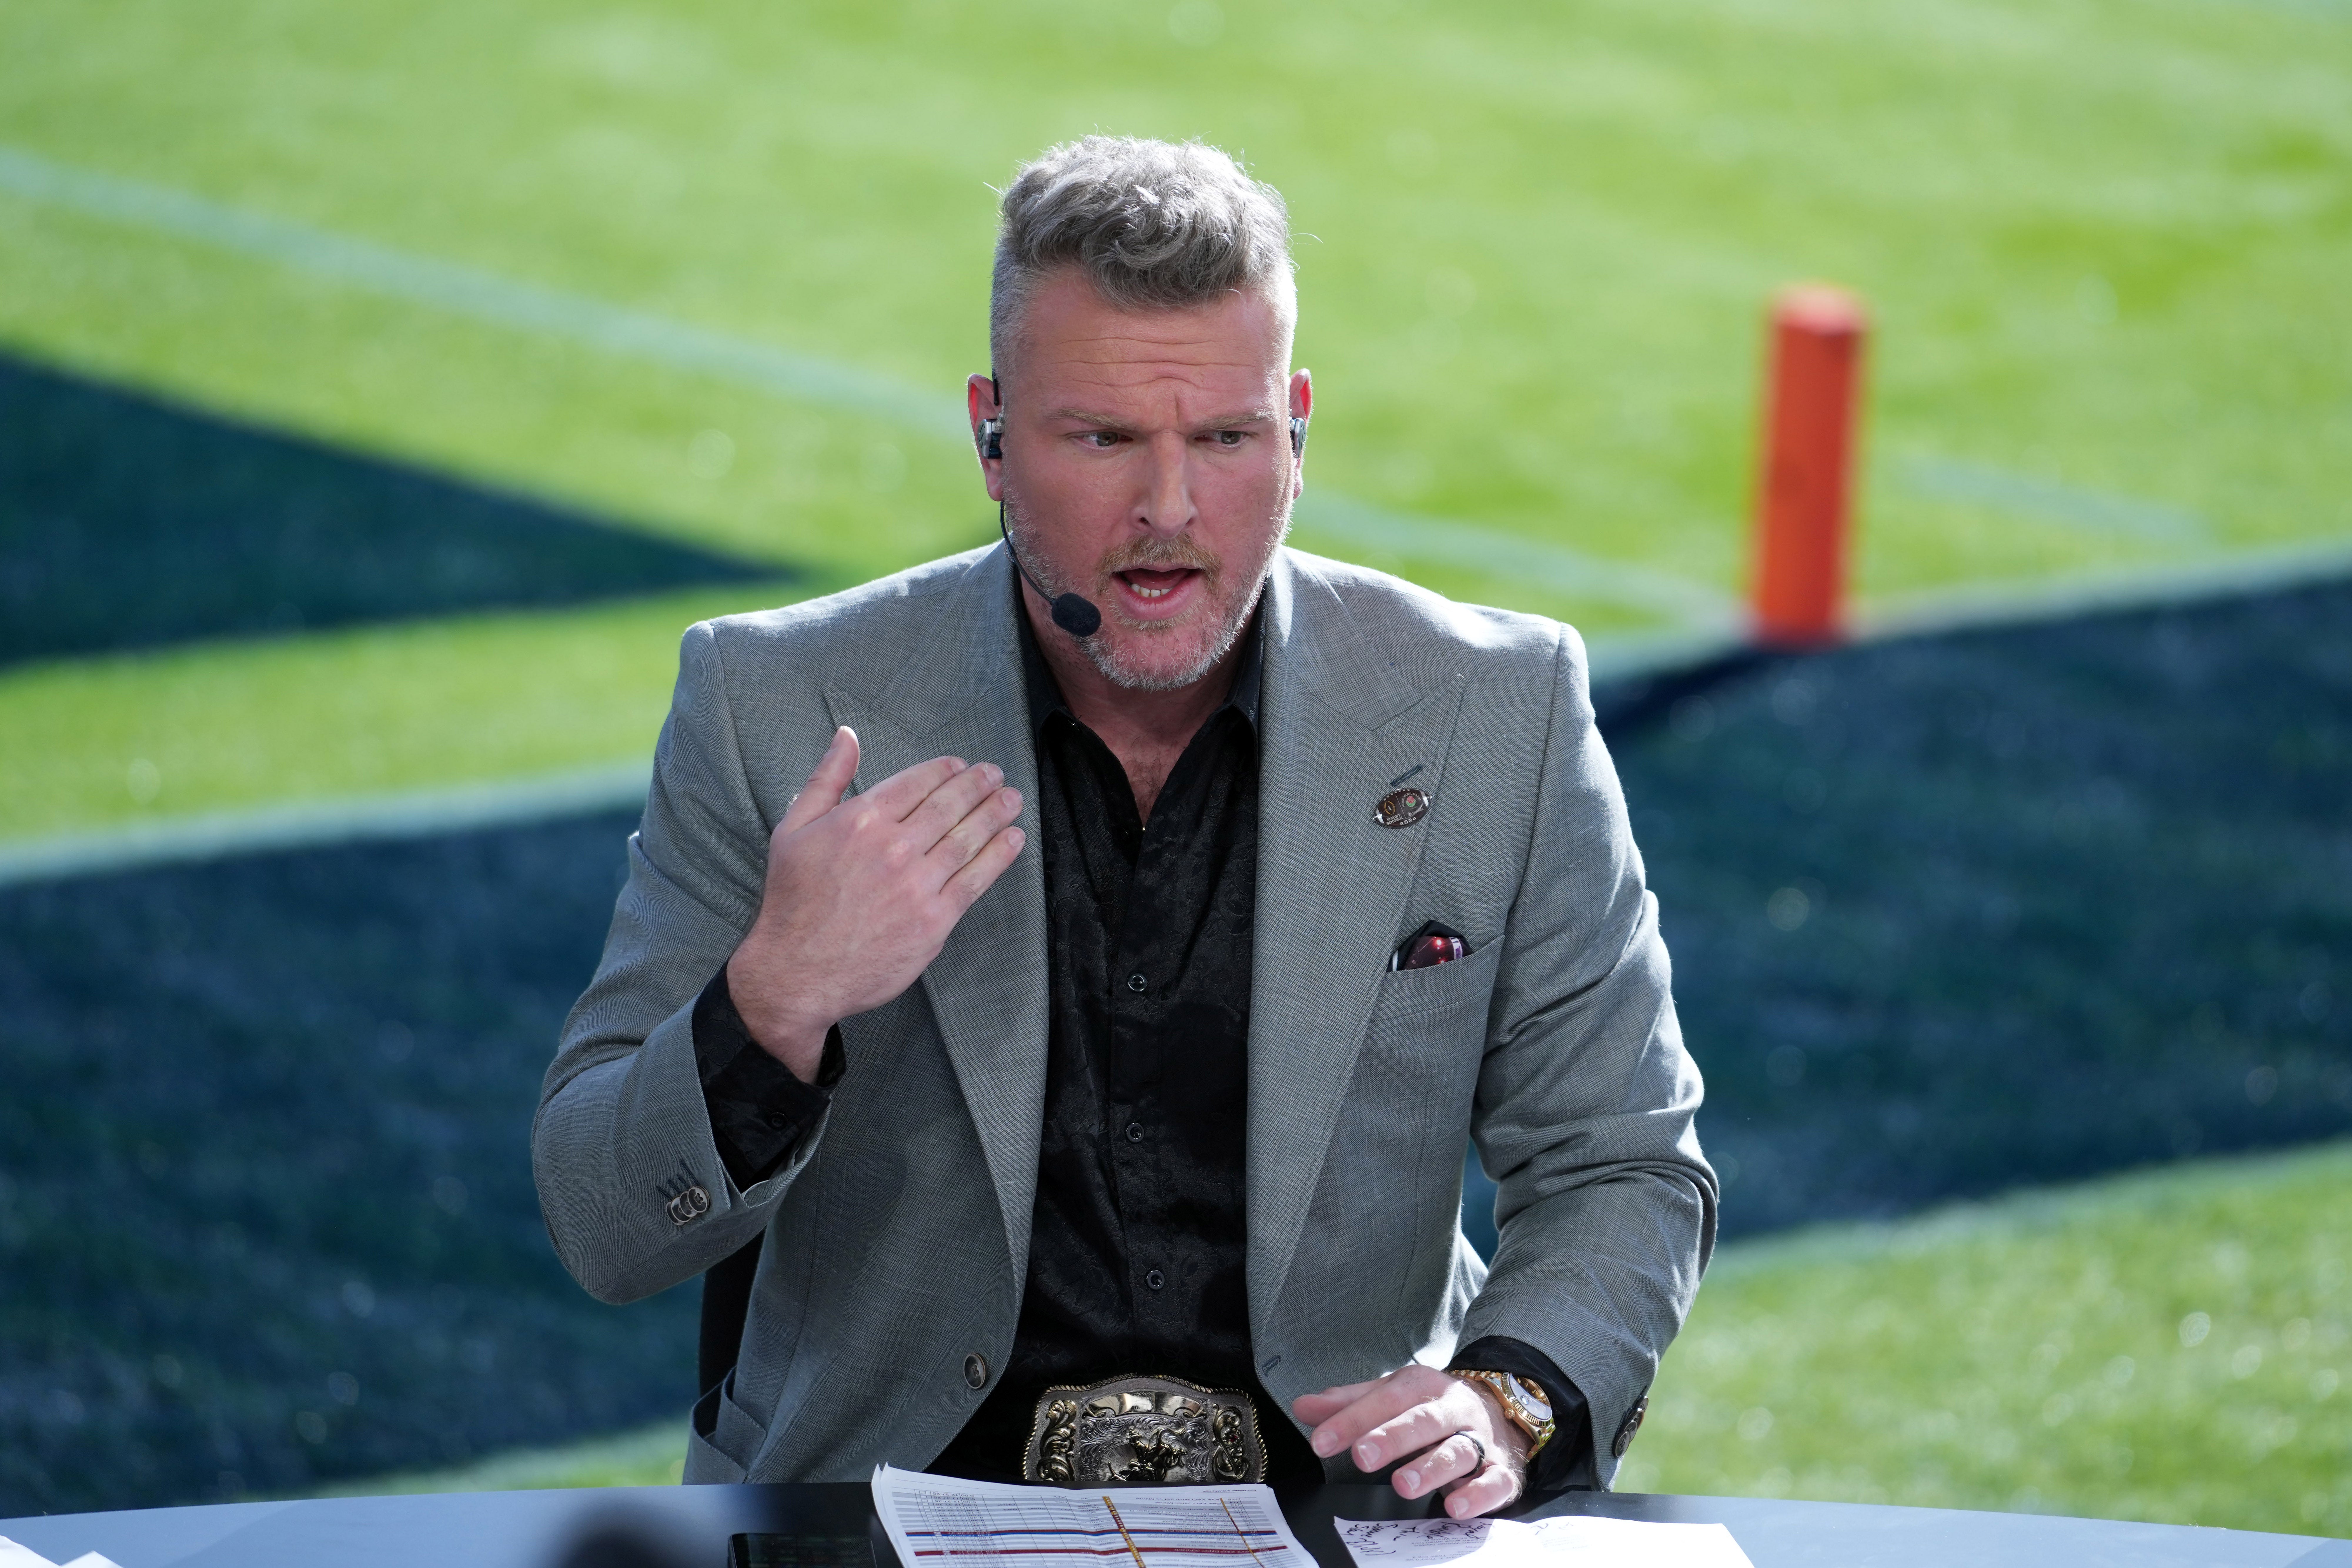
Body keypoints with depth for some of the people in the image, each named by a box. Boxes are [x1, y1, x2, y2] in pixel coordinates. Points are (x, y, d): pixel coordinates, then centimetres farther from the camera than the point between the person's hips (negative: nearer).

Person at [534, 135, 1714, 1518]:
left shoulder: (1496, 714, 1)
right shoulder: (779, 711, -1)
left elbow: (1625, 1171, 8)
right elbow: (606, 1235, -1)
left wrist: (1508, 1401, -12)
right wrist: (778, 1001, -20)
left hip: (1335, 1498, 2)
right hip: (895, 1502, -2)